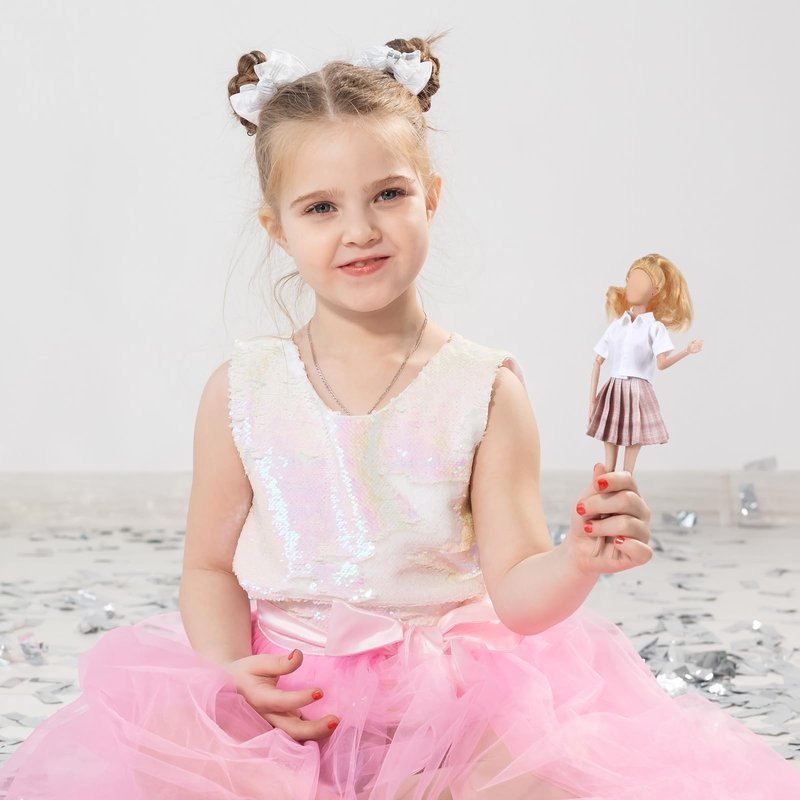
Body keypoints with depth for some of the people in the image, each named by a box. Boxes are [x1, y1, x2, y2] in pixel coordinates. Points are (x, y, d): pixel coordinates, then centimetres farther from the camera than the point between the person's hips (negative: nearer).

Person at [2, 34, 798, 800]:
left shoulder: (485, 388, -2)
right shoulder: (241, 390, 3)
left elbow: (513, 594, -5)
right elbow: (211, 568, 7)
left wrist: (577, 561, -26)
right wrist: (232, 669, -12)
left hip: (450, 694, -1)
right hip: (284, 695, 1)